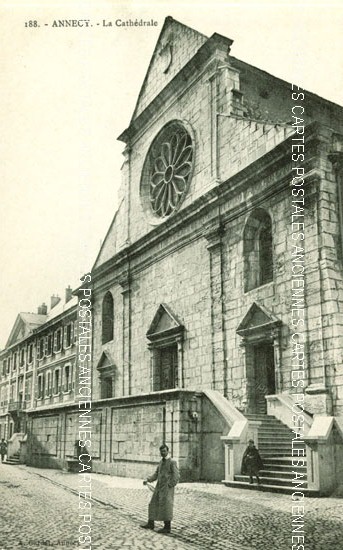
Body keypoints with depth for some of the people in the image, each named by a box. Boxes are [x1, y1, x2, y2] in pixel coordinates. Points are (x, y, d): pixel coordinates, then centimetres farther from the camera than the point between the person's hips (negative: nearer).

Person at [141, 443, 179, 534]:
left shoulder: (172, 462, -10)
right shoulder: (161, 462, 15)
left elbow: (176, 477, -15)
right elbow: (156, 475, 14)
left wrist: (169, 487, -20)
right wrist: (147, 480, 0)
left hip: (167, 487, -8)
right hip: (159, 487, 8)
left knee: (165, 507, -5)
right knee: (153, 504, 9)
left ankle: (167, 527, 4)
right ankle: (151, 524, 18)